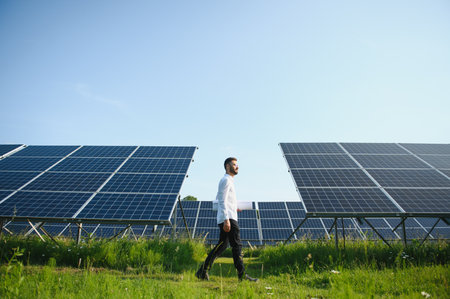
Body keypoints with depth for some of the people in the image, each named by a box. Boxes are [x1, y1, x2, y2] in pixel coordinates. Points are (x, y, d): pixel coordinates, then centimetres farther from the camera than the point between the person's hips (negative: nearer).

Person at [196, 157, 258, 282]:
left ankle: (203, 271, 11)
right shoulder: (226, 180, -6)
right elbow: (222, 201, -16)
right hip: (229, 218, -10)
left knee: (222, 246, 9)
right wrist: (226, 219, -23)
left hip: (229, 218, 10)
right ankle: (242, 274, -4)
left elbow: (218, 199, 31)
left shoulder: (228, 181, 26)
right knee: (237, 245, -8)